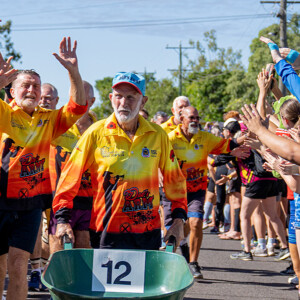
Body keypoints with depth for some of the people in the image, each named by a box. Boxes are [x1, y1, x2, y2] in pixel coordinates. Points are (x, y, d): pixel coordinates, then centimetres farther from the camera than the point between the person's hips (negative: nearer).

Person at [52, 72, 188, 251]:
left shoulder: (158, 135, 4)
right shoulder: (96, 133, -2)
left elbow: (175, 179, 15)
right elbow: (70, 175, 1)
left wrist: (179, 219, 7)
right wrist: (62, 218, -5)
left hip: (149, 231, 2)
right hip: (109, 233, -2)